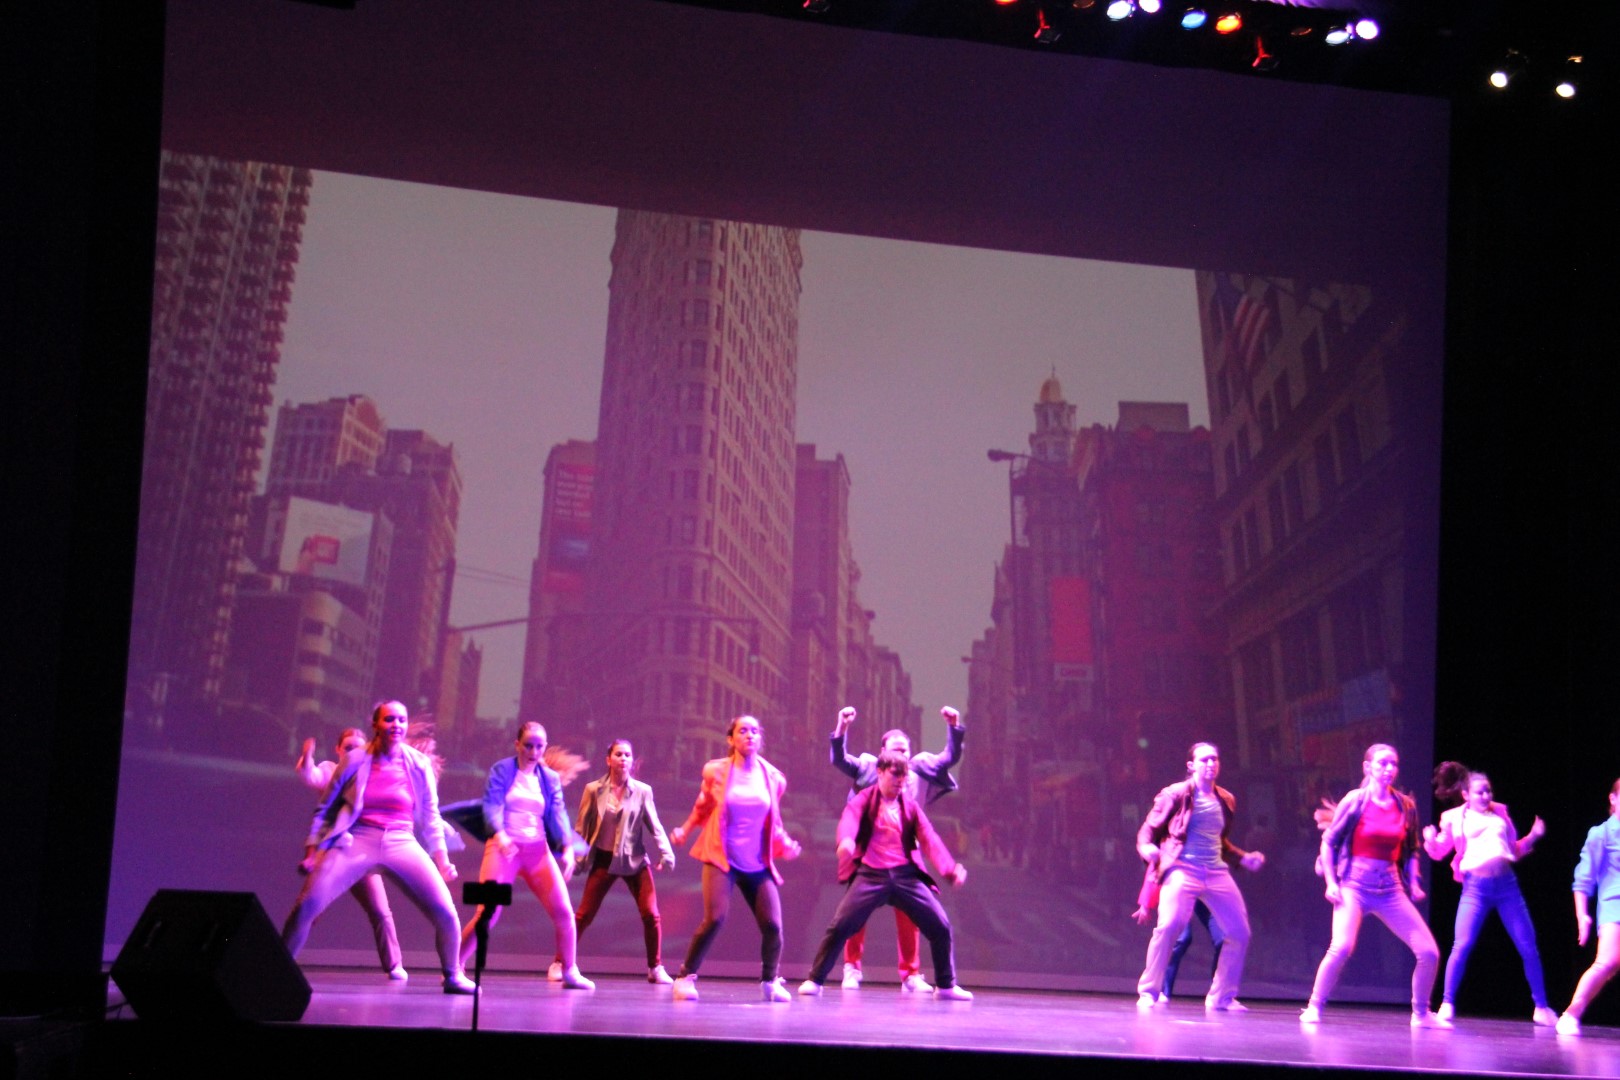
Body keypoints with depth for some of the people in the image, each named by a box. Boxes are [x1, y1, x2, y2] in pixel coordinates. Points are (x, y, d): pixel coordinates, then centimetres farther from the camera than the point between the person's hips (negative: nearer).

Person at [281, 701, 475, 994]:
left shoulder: (419, 765, 5)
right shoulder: (354, 761, 1)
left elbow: (430, 816, 13)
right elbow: (324, 808, 9)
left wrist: (442, 859, 9)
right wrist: (311, 851, 3)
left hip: (402, 843, 1)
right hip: (356, 841, -1)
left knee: (445, 911, -13)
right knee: (306, 905, -19)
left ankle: (453, 976, 11)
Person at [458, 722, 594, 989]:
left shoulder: (550, 779, 12)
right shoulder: (501, 770, 1)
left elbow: (558, 816, 3)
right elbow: (491, 806, -12)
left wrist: (567, 849, -14)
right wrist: (499, 835, -32)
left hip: (538, 850, 4)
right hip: (504, 847, -4)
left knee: (564, 912, -2)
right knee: (487, 913, -13)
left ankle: (570, 972, 14)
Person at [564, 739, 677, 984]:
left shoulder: (642, 791, -1)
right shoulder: (594, 790, -1)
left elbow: (654, 826, 0)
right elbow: (582, 826, 4)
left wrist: (666, 853, -12)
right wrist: (578, 858, 0)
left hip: (635, 861, 1)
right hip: (604, 860, 0)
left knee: (651, 915, -6)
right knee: (584, 915, 0)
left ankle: (656, 968, 7)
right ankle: (561, 962, 10)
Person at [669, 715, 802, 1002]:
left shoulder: (773, 778, 3)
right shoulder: (716, 771, -3)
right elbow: (702, 808, 12)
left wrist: (786, 845, -2)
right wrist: (684, 831, -1)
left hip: (758, 864, 3)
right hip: (721, 858, -3)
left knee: (772, 924, -6)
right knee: (715, 918, -21)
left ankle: (770, 981, 19)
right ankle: (686, 977, -3)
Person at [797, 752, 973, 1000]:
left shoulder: (910, 806, 12)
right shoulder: (863, 801, 3)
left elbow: (929, 838, 1)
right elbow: (849, 821, -19)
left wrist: (949, 868, -16)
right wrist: (846, 841, -44)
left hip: (906, 875, 3)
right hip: (871, 875, -3)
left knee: (940, 927, -1)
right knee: (839, 926, -13)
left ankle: (946, 986, 16)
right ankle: (814, 980, 2)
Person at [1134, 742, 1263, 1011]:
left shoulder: (1225, 800, 16)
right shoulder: (1176, 795, 0)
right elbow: (1148, 830, 2)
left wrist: (1243, 858, 15)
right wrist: (1148, 849, -19)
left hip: (1217, 873, 6)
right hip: (1183, 869, -6)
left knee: (1240, 932, 2)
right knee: (1169, 925, -26)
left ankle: (1222, 996, 17)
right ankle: (1148, 992, -12)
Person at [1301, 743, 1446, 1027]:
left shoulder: (1406, 806, 6)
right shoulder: (1355, 801, -5)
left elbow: (1410, 850, 18)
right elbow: (1329, 842, 1)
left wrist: (1413, 882, 5)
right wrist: (1330, 882, -7)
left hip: (1391, 887, 4)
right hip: (1355, 883, -4)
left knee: (1429, 952, -2)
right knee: (1342, 947, -26)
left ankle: (1421, 1014, 19)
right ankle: (1313, 1008, -9)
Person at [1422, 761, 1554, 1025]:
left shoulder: (1500, 812, 14)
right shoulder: (1454, 818, 7)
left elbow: (1515, 850, 20)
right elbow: (1439, 852, 5)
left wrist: (1532, 836, 4)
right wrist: (1430, 840, -16)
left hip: (1506, 884, 3)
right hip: (1475, 886, -3)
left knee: (1528, 947, 3)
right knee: (1462, 946, -14)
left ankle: (1541, 1007, 14)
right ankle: (1447, 1004, -3)